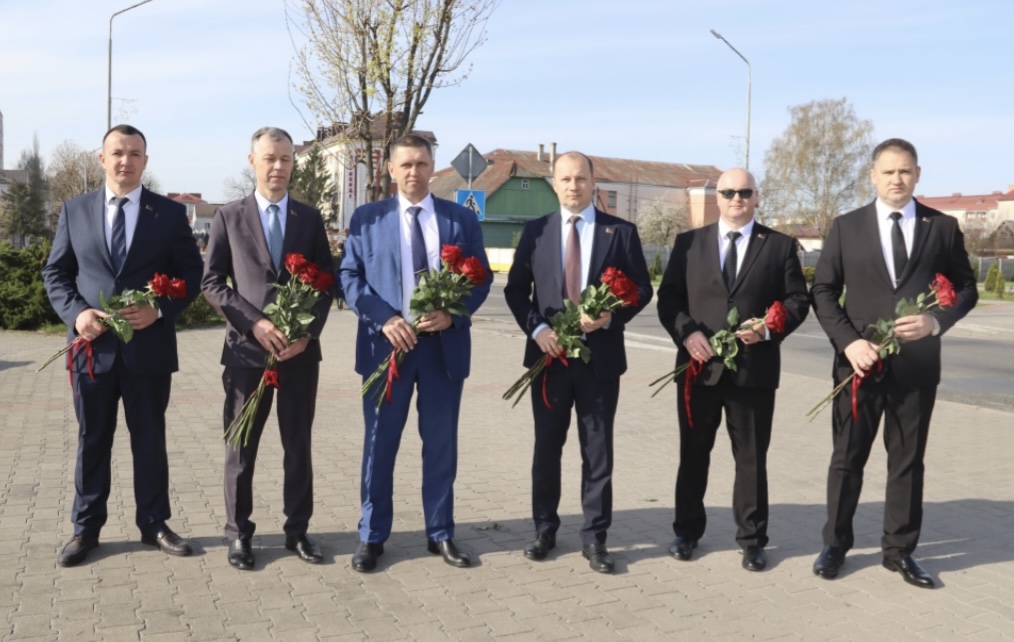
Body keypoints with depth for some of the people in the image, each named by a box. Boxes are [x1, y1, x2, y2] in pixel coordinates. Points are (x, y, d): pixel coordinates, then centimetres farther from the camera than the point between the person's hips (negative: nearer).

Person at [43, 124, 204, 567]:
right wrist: (76, 313, -10)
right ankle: (86, 529, 23)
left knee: (150, 439, 9)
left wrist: (160, 309, -15)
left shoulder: (170, 213, 2)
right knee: (92, 441, 11)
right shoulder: (74, 211, 7)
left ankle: (154, 525, 22)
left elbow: (191, 274, 1)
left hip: (149, 345, -1)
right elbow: (55, 273, 8)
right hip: (92, 344, 1)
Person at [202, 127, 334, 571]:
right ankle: (239, 533, 19)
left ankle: (298, 530, 20)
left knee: (298, 445, 8)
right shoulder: (229, 217, 4)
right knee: (241, 446, 6)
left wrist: (308, 331, -8)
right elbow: (211, 282, -1)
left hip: (300, 349, 2)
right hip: (247, 348, -1)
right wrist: (254, 322, -14)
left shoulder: (310, 218, 9)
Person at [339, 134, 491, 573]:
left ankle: (441, 534, 23)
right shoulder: (367, 218, 4)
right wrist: (385, 319, -15)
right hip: (386, 344, -1)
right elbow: (350, 277, 0)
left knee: (441, 444, 9)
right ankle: (371, 537, 20)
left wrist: (453, 315, -13)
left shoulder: (462, 220, 6)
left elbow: (481, 278, 5)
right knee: (379, 444, 7)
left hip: (444, 345, 1)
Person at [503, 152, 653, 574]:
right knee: (546, 447, 11)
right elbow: (515, 288, 5)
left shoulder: (621, 232, 2)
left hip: (600, 356, -1)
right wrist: (537, 329, -11)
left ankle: (595, 538, 16)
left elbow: (643, 289, 1)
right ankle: (544, 531, 25)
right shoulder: (536, 231, 5)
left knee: (598, 451, 5)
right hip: (549, 355, 1)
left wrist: (611, 316, -16)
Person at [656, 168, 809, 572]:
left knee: (752, 457, 7)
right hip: (699, 365, 1)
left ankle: (752, 539, 20)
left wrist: (769, 329, -15)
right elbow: (668, 297, 4)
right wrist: (686, 332, -13)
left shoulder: (780, 245, 6)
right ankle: (687, 530, 27)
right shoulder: (688, 243, 8)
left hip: (754, 368, -1)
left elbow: (798, 299, 2)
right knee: (693, 454, 12)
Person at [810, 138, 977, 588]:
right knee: (847, 458, 7)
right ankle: (835, 544, 21)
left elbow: (966, 288, 7)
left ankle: (899, 550, 22)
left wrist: (937, 321, -13)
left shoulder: (942, 227, 4)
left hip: (917, 364, 1)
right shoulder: (846, 227, 3)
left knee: (908, 460, 9)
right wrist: (849, 341, -13)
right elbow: (823, 292, 1)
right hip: (859, 361, 0)